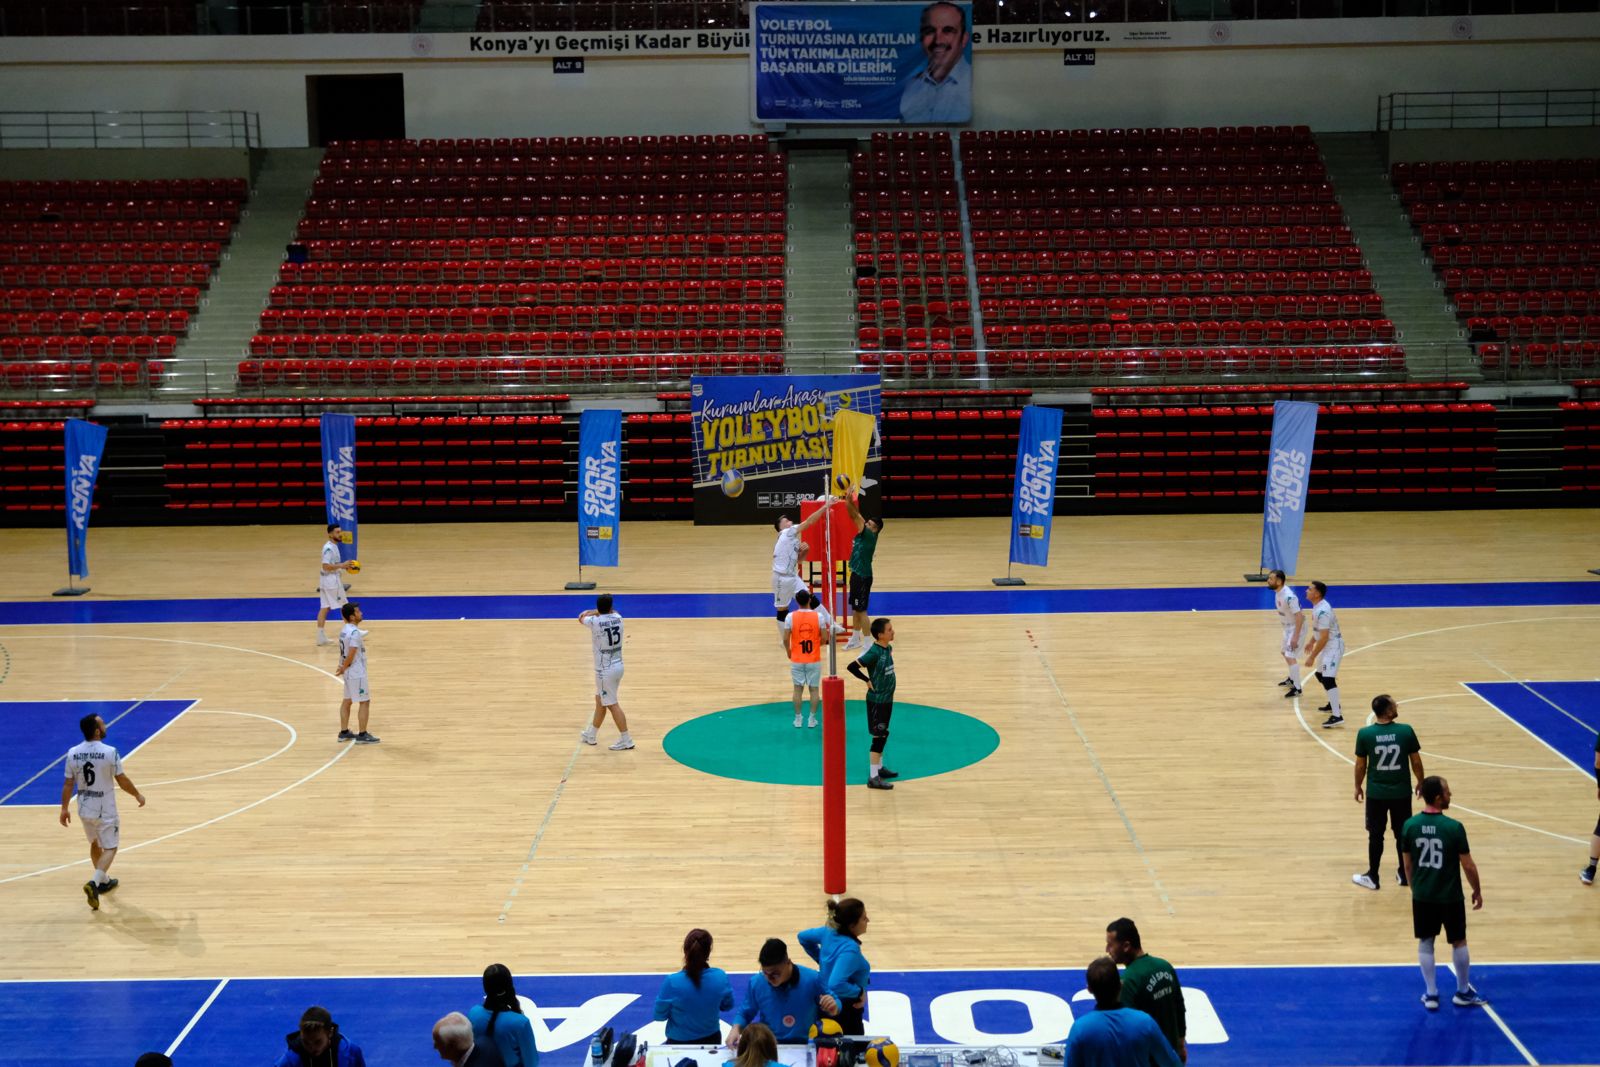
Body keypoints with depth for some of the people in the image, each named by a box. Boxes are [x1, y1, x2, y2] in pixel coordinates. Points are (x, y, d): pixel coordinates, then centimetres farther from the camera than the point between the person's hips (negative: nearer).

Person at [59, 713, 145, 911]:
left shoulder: (72, 753, -6)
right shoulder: (110, 752, -19)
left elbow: (68, 784, -1)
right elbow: (122, 781, -10)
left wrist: (64, 808, 9)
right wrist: (138, 795, 5)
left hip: (84, 808, 5)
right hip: (105, 810, -5)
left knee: (95, 844, 25)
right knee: (109, 848, 4)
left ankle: (103, 881, 38)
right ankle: (94, 883, -16)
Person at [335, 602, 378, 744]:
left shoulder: (345, 629, 6)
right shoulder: (355, 633, -23)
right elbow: (351, 655, -25)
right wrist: (343, 669, -12)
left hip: (350, 672, 10)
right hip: (357, 673, -10)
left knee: (347, 701, 16)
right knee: (365, 702, -1)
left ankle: (344, 732, 24)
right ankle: (362, 735, 3)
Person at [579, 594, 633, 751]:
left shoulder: (595, 621, -17)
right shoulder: (618, 618, -2)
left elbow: (581, 617, 7)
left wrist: (594, 612, 20)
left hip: (605, 670, -7)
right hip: (617, 666, 7)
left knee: (612, 705, -1)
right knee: (600, 699, 20)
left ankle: (626, 740, 0)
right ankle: (591, 735, 33)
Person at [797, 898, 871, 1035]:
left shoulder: (829, 933, -7)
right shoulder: (850, 949, -31)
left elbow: (803, 936, 12)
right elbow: (836, 985, -40)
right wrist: (860, 992, -24)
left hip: (827, 1004, 9)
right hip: (844, 1010, -9)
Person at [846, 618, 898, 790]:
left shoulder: (888, 648, 4)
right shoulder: (874, 653, -23)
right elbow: (852, 666, -27)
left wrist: (885, 682, 9)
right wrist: (868, 680, -18)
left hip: (887, 698, 9)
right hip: (877, 700, -9)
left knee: (883, 735, 19)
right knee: (878, 737, -6)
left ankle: (879, 767, 34)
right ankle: (873, 777, -2)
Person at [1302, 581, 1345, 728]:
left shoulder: (1322, 611, -27)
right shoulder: (1318, 606, 5)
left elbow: (1324, 638, -27)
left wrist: (1312, 656, -22)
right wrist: (1311, 642, 32)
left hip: (1333, 646, -11)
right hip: (1328, 645, 11)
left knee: (1328, 679, -18)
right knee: (1321, 675, 24)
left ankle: (1337, 716, -20)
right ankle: (1333, 704, 42)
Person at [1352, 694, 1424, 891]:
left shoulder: (1365, 734, -13)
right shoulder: (1406, 731, -12)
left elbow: (1360, 765, -4)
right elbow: (1416, 761, -2)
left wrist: (1358, 786, 12)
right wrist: (1420, 782, 14)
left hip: (1376, 793, 0)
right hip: (1401, 792, 0)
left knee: (1376, 835, 11)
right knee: (1403, 834, 15)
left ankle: (1372, 877, 18)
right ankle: (1404, 874, 26)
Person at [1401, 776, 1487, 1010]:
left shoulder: (1409, 826, -8)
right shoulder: (1454, 828, -20)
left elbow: (1408, 864, 3)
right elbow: (1468, 865, -11)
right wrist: (1477, 890, 4)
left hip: (1422, 896, 3)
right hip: (1450, 897, -3)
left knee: (1425, 942, 15)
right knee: (1459, 942, 16)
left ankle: (1431, 994, 18)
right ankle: (1463, 992, 28)